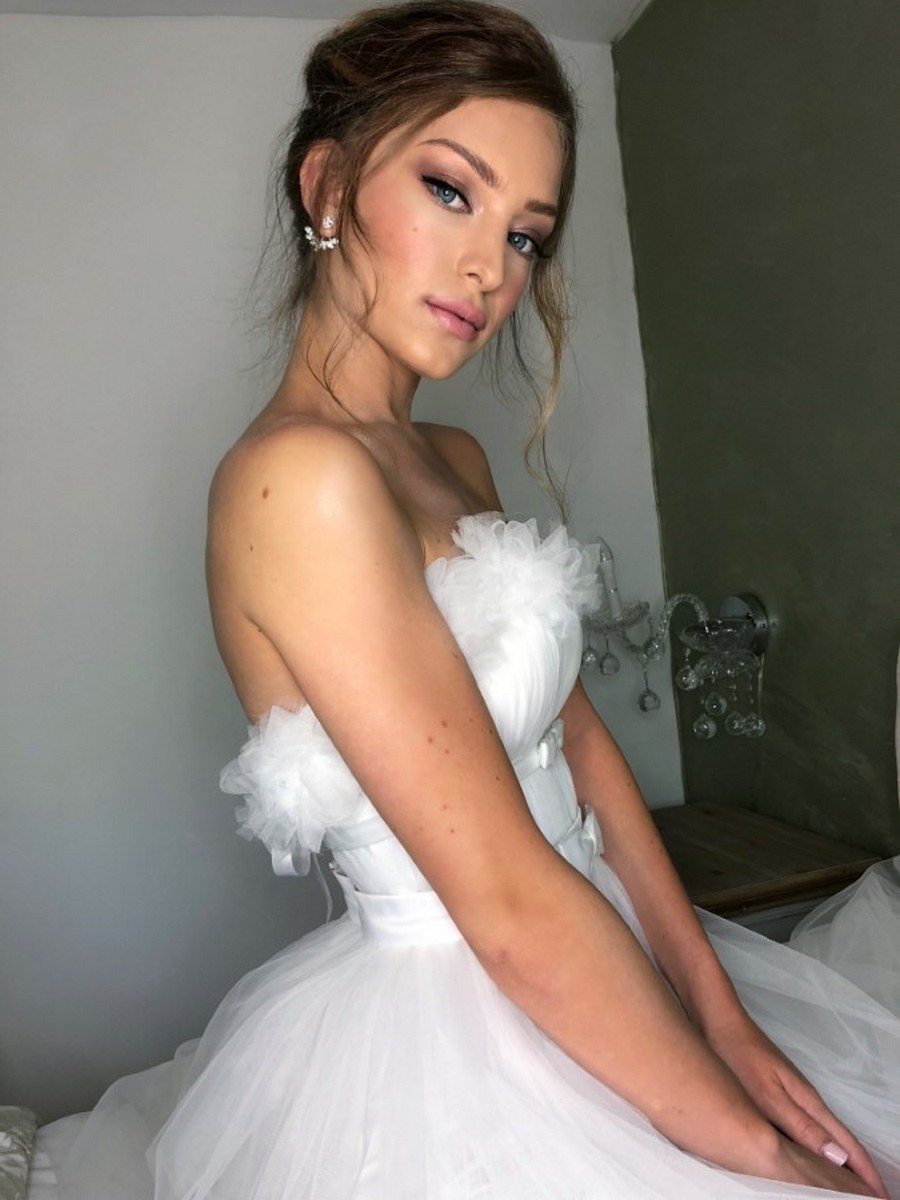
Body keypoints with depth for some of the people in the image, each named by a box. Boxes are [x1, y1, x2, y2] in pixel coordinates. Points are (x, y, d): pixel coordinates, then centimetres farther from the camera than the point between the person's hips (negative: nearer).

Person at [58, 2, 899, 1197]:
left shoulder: (454, 460, 5)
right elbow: (510, 902, -24)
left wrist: (719, 1008, -2)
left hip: (586, 981, 8)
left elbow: (576, 736, 2)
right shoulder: (299, 474, -24)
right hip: (443, 1031, -8)